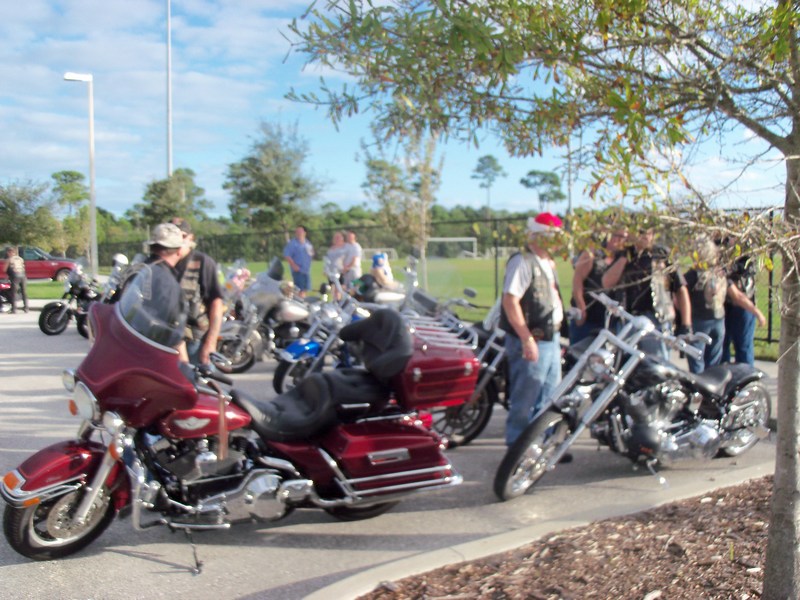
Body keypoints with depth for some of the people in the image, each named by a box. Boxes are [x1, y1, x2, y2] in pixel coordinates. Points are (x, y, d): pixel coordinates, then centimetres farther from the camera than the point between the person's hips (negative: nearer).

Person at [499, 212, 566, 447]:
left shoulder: (547, 263, 16)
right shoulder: (522, 262, -15)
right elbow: (510, 301, -23)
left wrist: (556, 336, 20)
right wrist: (527, 339, -25)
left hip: (551, 339, 10)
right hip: (531, 343, -10)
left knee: (549, 399, 17)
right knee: (525, 401, -3)